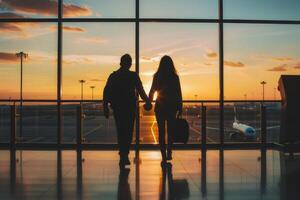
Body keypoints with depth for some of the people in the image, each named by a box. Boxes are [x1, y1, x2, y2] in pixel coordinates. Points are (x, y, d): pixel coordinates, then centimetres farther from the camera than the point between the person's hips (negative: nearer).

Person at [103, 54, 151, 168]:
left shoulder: (113, 76, 3)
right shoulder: (134, 76, -6)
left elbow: (106, 93, 0)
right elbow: (141, 91, -2)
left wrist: (105, 108, 6)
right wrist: (147, 101, 14)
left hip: (117, 107, 3)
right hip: (130, 107, -3)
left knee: (120, 131, 14)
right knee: (128, 132, 3)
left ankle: (123, 155, 20)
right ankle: (124, 155, -7)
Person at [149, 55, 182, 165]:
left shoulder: (157, 76, -3)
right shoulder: (175, 77, -4)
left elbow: (152, 91, 4)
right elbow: (179, 93, -3)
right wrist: (180, 108, 3)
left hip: (160, 106, 0)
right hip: (172, 106, 1)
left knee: (161, 131, 4)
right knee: (170, 130, 15)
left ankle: (164, 157, 1)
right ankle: (169, 153, 17)